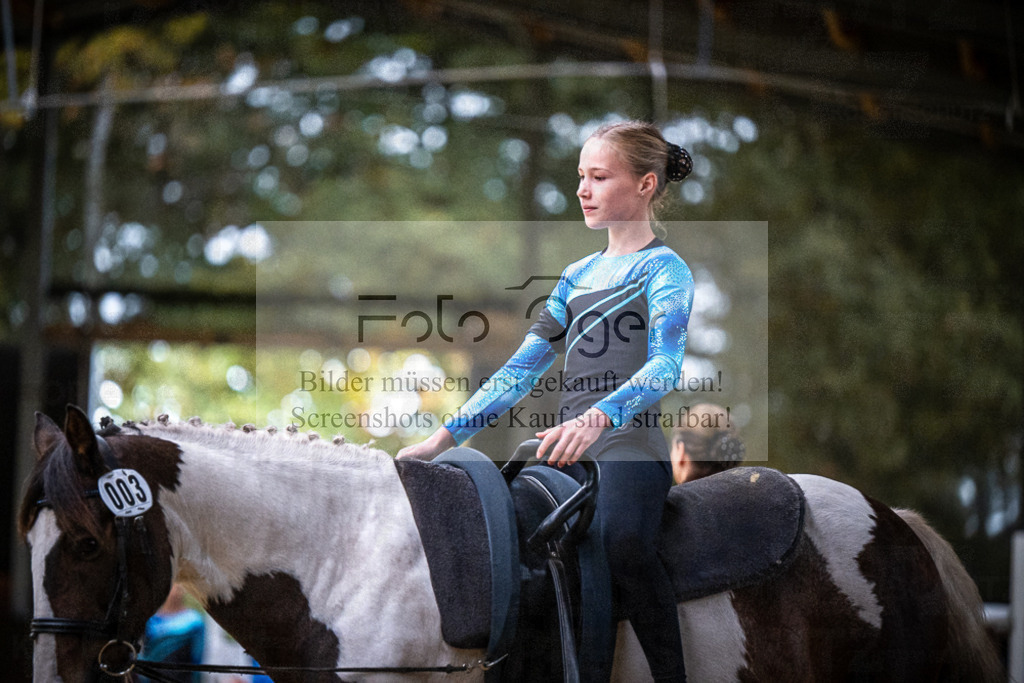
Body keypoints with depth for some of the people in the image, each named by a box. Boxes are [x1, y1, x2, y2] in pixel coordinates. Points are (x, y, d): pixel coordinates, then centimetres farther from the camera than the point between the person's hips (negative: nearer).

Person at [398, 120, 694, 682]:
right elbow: (520, 370, 24)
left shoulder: (664, 268, 4)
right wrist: (443, 437, 12)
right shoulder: (577, 276, 25)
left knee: (621, 540, -36)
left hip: (630, 436, -7)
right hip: (570, 445, 7)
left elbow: (665, 365, -14)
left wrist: (597, 418, -32)